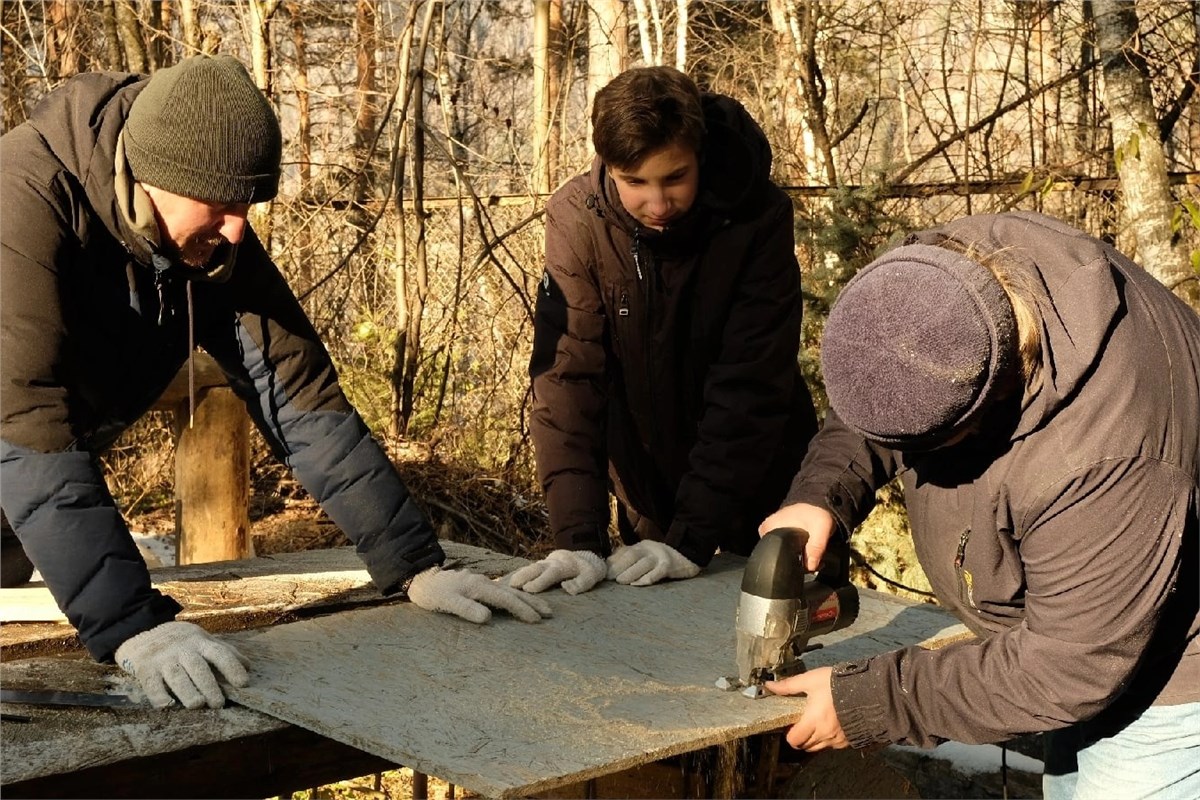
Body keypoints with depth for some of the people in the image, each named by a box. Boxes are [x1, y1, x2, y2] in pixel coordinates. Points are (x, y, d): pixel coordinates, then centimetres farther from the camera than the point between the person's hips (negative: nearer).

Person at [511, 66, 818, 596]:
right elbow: (568, 375, -22)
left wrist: (691, 538, -30)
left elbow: (749, 388, -25)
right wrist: (578, 537, -31)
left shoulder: (758, 217, -24)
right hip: (649, 486, 2)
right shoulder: (577, 220, -20)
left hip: (758, 482, -1)